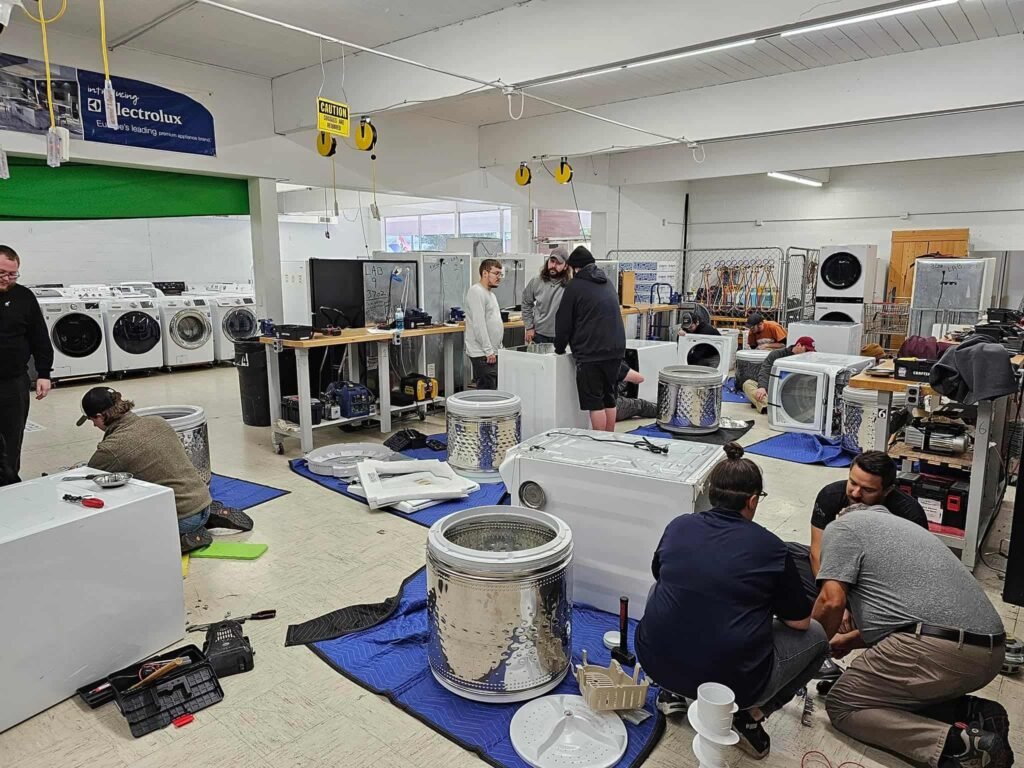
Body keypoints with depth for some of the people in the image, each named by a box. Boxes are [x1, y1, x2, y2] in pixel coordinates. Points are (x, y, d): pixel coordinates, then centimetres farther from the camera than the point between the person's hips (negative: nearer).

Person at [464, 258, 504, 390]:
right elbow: (479, 324, -19)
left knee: (494, 389, 10)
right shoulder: (476, 292, -12)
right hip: (483, 354, -10)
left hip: (492, 351, 10)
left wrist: (499, 348, 21)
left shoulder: (491, 293, 20)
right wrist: (488, 351, -20)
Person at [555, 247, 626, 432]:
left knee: (594, 402, -1)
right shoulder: (607, 283, 18)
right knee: (609, 399, 15)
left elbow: (564, 321, -1)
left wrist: (559, 348, 13)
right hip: (616, 349, 7)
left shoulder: (575, 286, -4)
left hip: (591, 353, -7)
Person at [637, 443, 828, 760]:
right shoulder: (769, 547, -7)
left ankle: (672, 692, 22)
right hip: (732, 682, -3)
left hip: (656, 663, 3)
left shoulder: (678, 526, 1)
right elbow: (800, 621, 4)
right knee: (815, 636, 19)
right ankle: (750, 714, 7)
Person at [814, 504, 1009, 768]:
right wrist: (849, 640, 43)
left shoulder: (843, 526, 5)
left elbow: (832, 602, -7)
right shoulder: (900, 525, 30)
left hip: (936, 648, -9)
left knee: (842, 706, 7)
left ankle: (957, 744, -9)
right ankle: (975, 714, 7)